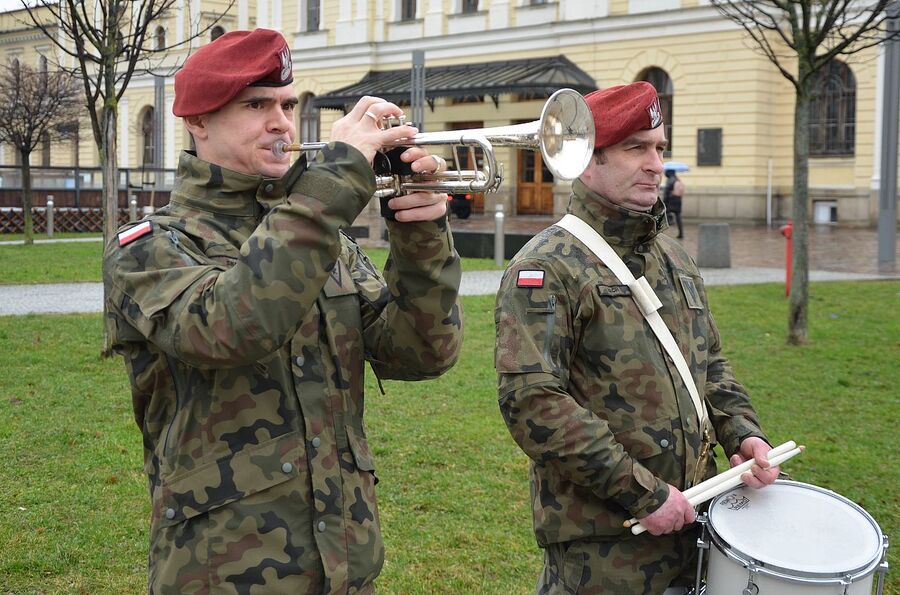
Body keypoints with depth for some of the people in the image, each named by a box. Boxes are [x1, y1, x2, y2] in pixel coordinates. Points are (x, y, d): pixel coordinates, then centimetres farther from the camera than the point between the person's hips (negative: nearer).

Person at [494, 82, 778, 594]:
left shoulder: (674, 257, 12)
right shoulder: (546, 268, -13)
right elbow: (532, 403, -21)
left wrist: (743, 432, 3)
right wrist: (641, 494, -20)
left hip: (689, 516, 7)